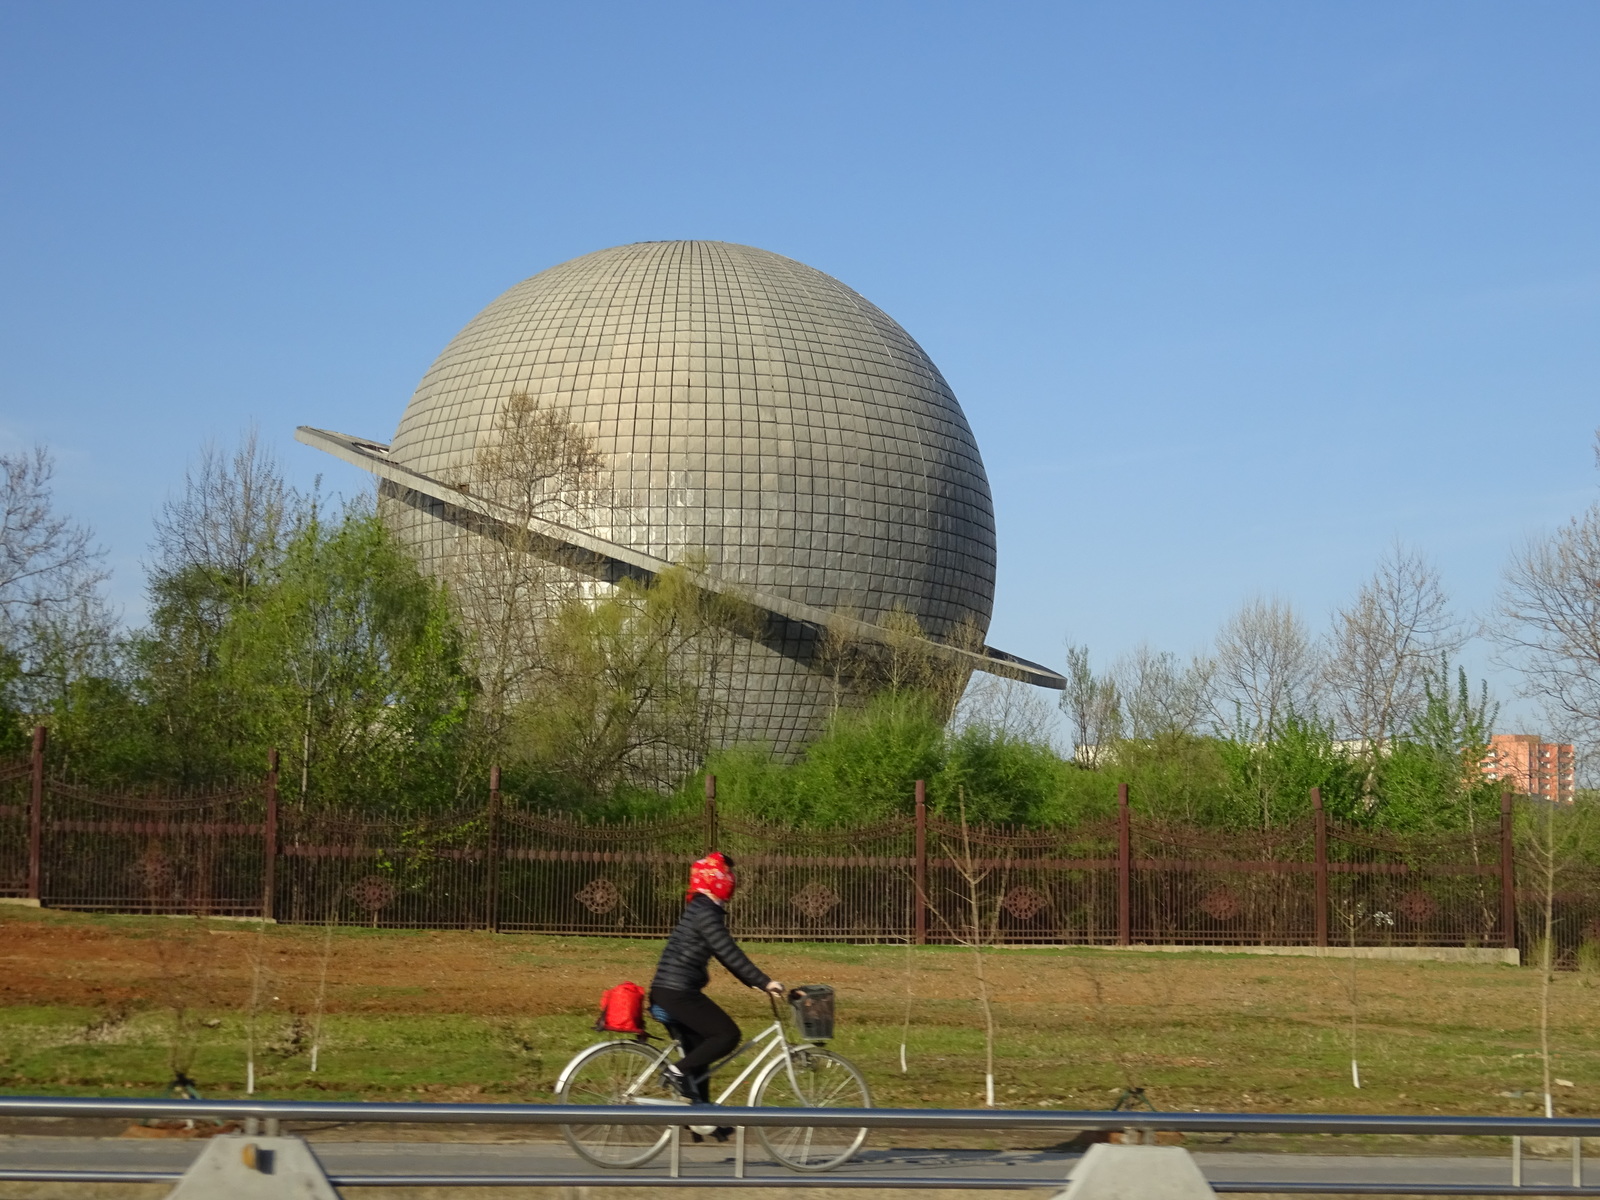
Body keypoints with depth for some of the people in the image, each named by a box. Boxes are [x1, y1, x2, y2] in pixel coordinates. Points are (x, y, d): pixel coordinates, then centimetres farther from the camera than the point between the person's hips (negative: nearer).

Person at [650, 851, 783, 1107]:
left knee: (699, 1050, 15)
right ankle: (677, 1070, -9)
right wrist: (764, 981, -16)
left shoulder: (700, 910, 18)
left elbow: (725, 954, 25)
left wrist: (753, 981, 22)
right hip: (677, 992, -10)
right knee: (728, 1035, -10)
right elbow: (730, 953, -18)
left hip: (668, 992, 10)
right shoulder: (705, 912, -14)